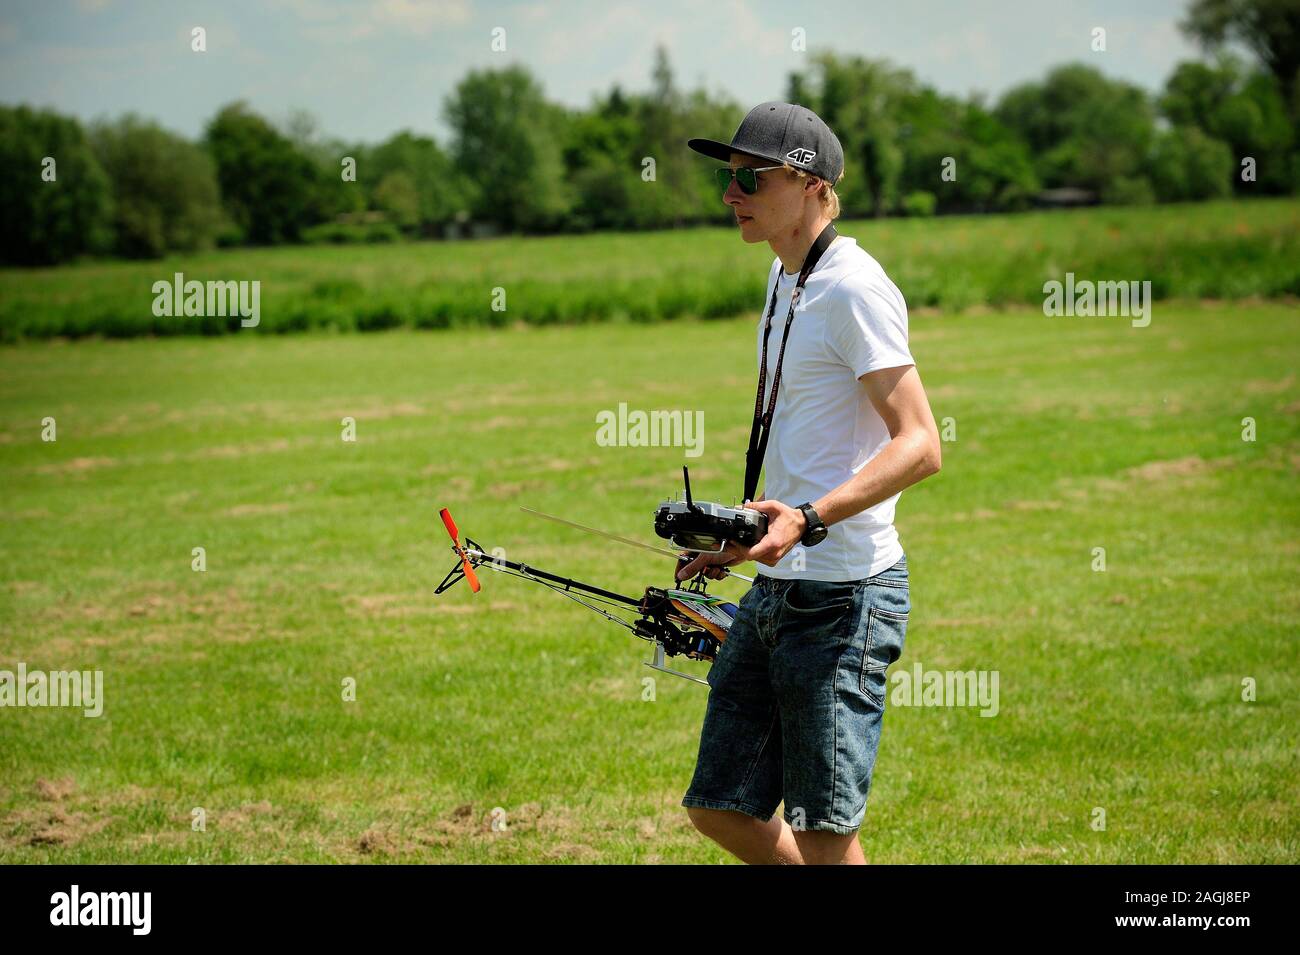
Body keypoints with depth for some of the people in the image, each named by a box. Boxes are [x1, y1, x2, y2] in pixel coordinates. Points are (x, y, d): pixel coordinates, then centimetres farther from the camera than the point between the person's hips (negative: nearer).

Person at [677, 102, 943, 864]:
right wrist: (746, 533, 24)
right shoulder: (786, 278, 15)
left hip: (843, 596, -10)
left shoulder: (853, 288, -14)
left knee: (823, 831, -5)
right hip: (778, 585, 10)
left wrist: (808, 519, -32)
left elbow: (920, 446, -22)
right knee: (721, 808, 11)